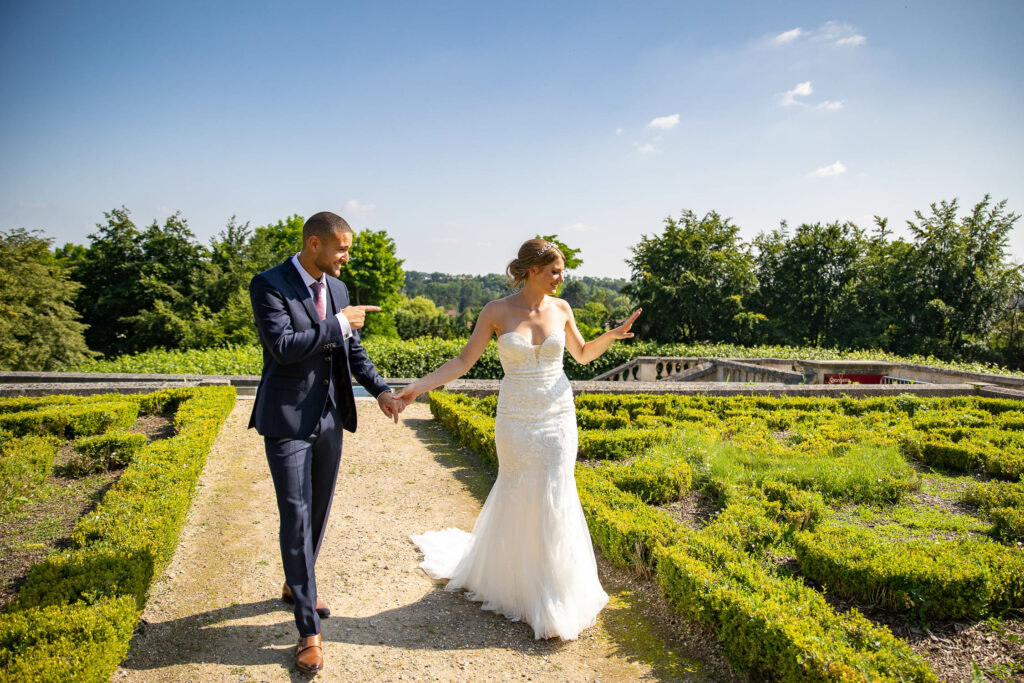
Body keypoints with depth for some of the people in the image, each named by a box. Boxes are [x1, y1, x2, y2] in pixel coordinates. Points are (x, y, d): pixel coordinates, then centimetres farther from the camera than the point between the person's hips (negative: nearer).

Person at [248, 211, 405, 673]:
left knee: (318, 513, 18)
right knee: (296, 520, -3)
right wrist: (338, 324, -18)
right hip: (287, 421, -6)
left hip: (329, 418, 7)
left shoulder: (337, 289, 8)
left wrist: (380, 390, 3)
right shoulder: (269, 284, -13)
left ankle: (295, 586, 41)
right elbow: (282, 346, -25)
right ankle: (309, 631, 6)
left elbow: (352, 349, 14)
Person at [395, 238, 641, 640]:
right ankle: (510, 578, 35)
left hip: (558, 415, 2)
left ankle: (554, 595, 21)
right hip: (516, 419, -2)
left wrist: (612, 335, -2)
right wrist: (418, 386, -15)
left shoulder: (560, 309, 2)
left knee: (553, 497, 2)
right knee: (517, 497, 8)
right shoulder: (497, 311, -7)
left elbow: (583, 354, 16)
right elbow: (463, 361, -6)